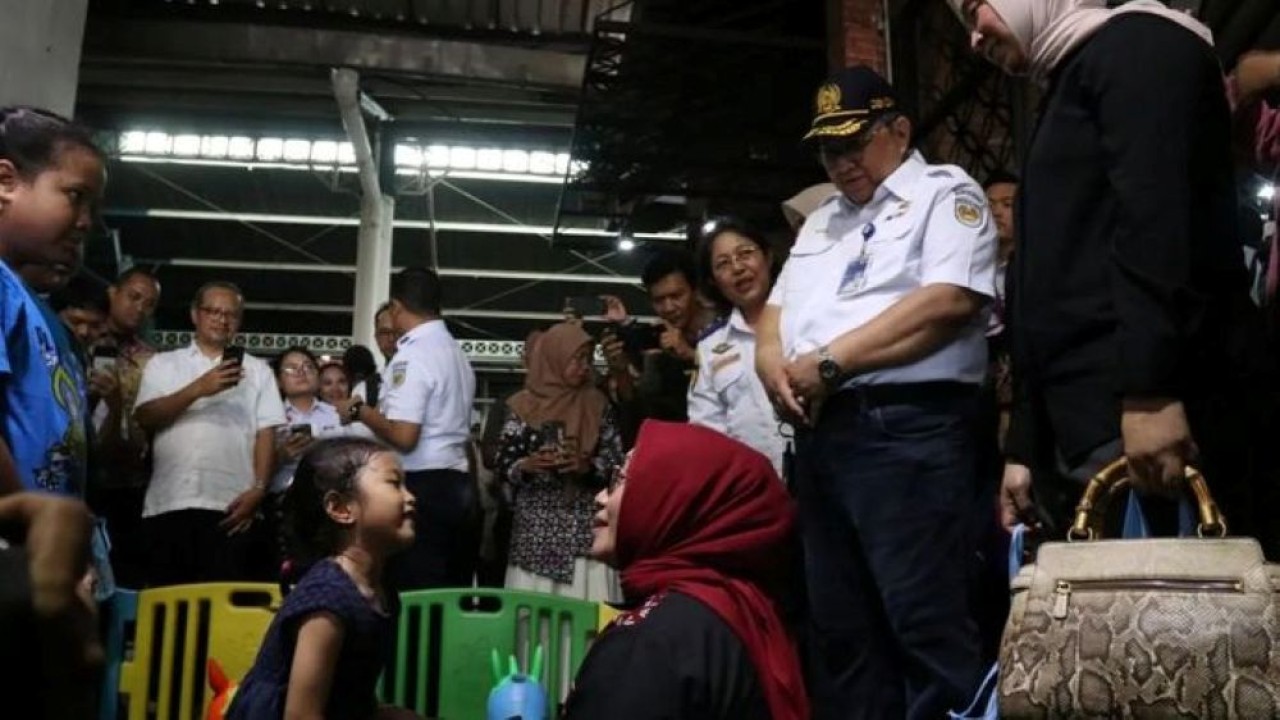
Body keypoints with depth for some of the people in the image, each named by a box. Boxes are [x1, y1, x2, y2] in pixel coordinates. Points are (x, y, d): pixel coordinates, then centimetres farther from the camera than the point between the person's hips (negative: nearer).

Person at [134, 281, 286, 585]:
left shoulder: (257, 370, 14)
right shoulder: (163, 364, 14)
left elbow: (266, 433, 7)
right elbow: (144, 418, -1)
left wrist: (258, 489, -7)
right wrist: (198, 389, -14)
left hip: (231, 504, 0)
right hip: (169, 502, 1)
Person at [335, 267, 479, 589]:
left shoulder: (412, 356, -13)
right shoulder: (456, 352, 15)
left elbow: (404, 436, -20)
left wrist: (359, 410, -5)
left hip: (422, 488, -9)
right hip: (457, 486, 9)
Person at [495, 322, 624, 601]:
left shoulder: (597, 404, 7)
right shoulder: (524, 406, 2)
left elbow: (616, 459, 3)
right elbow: (504, 465, 1)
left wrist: (586, 466, -15)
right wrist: (528, 465, -19)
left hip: (587, 525, 1)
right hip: (536, 526, -1)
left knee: (585, 606, -4)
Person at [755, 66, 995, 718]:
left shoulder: (944, 193, 2)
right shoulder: (819, 222, 26)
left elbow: (948, 301, -14)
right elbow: (776, 309, 23)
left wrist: (830, 361, -13)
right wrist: (772, 362, -1)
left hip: (908, 429, -8)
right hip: (820, 434, 8)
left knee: (925, 622, -9)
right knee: (839, 625, 11)